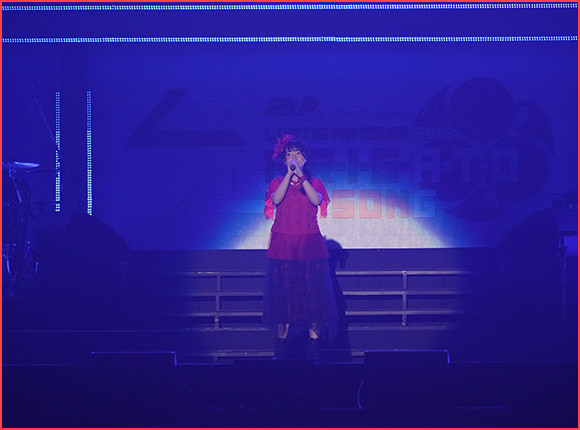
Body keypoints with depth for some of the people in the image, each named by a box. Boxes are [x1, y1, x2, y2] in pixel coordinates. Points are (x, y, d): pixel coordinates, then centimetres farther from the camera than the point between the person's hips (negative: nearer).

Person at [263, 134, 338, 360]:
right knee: (283, 295, -3)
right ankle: (280, 351, 2)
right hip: (283, 245, 0)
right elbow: (276, 199, -11)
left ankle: (313, 351, -1)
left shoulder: (315, 182, 11)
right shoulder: (277, 182, 10)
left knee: (313, 294, -5)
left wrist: (300, 176, -16)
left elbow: (316, 200, -10)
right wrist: (289, 174, -14)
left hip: (310, 244, 0)